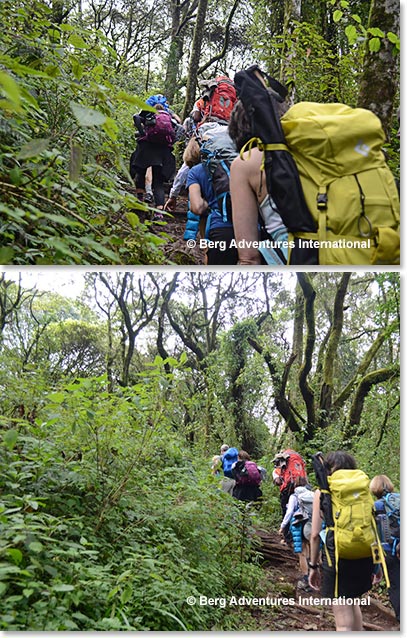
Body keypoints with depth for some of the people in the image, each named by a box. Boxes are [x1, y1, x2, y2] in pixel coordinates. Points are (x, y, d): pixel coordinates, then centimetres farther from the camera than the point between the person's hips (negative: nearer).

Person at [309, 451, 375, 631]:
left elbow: (315, 534, -4)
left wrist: (313, 566, 6)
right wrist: (373, 563, 15)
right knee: (352, 601, 31)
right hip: (364, 557, 4)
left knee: (344, 621, 1)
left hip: (336, 555, -4)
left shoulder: (322, 491, -1)